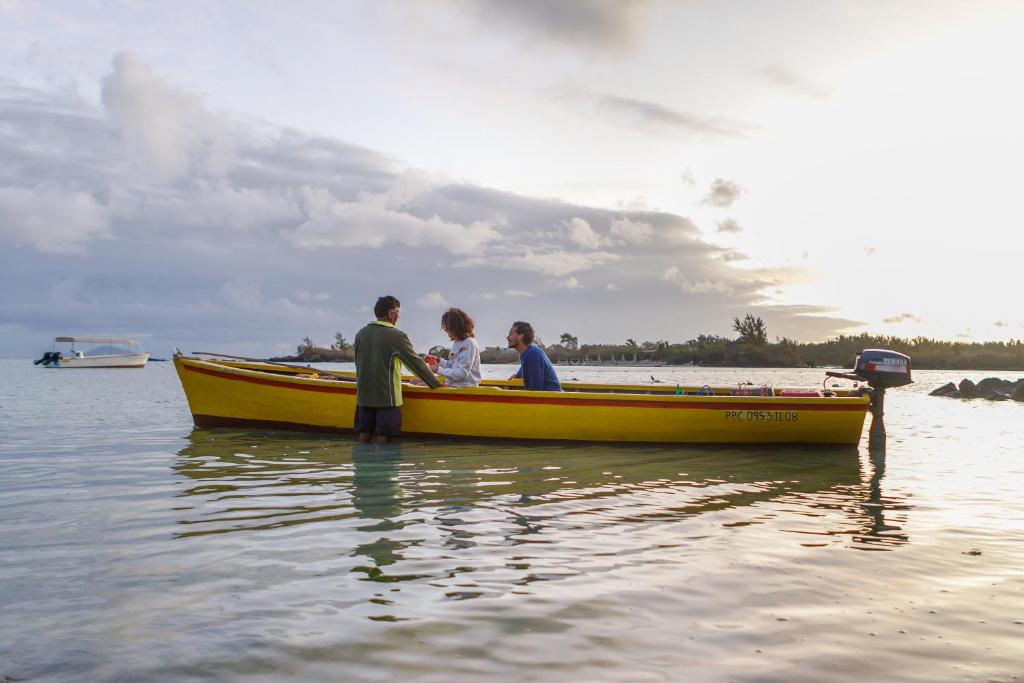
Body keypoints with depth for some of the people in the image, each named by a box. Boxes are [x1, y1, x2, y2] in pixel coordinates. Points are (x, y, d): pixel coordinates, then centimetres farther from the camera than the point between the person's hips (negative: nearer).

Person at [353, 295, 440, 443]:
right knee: (384, 437, 2)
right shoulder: (396, 336, -12)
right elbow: (416, 363, -8)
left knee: (364, 434, 11)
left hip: (363, 395, 5)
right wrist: (436, 383, 3)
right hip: (387, 397, -5)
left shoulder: (361, 334, 5)